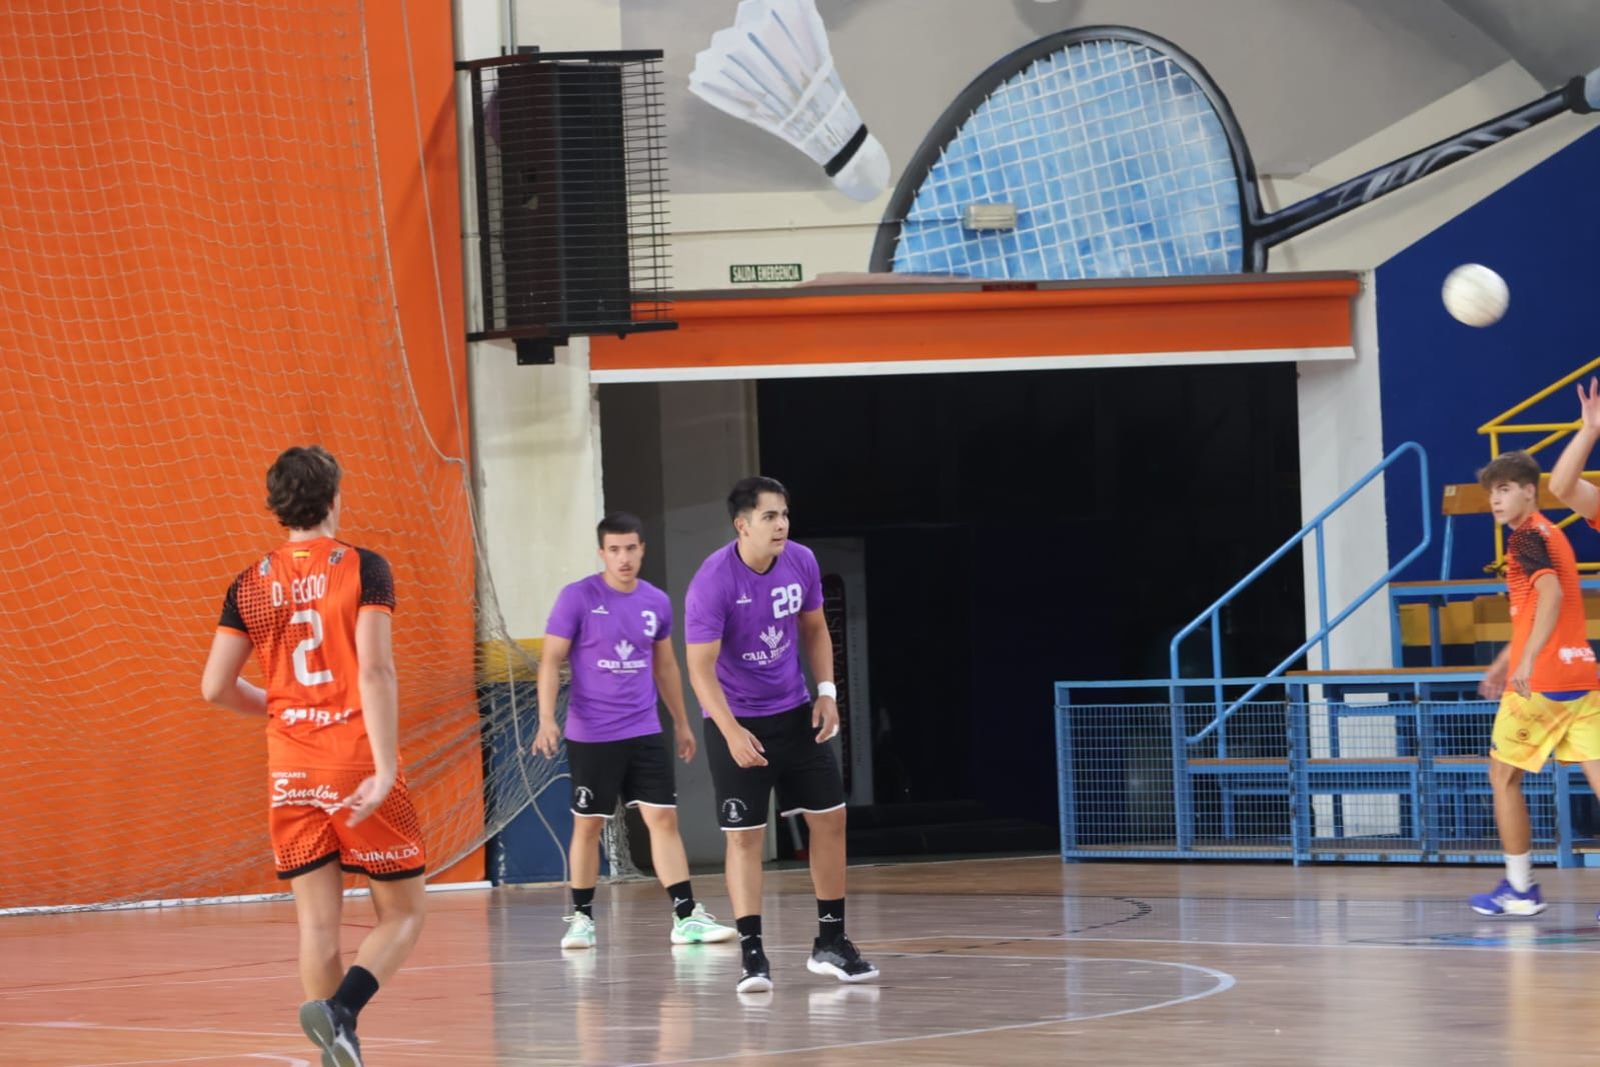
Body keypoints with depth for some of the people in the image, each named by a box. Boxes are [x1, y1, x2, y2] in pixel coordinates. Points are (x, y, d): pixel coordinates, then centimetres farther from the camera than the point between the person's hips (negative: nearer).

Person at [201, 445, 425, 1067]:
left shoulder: (251, 585, 6)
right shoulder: (362, 569, -6)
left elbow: (215, 687, 5)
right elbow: (374, 671, -16)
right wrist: (385, 769, -19)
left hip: (291, 774, 4)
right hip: (357, 761, -4)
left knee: (317, 920, 6)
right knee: (402, 912, 5)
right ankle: (339, 1008, -20)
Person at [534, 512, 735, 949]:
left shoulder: (657, 602, 6)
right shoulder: (577, 598, -8)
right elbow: (551, 660, -7)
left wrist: (682, 723, 21)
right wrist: (547, 719, -18)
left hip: (645, 733, 3)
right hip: (591, 735, -3)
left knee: (663, 818, -2)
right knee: (588, 825, 4)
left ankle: (687, 916, -4)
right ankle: (582, 917, 15)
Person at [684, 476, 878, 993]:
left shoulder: (801, 563, -5)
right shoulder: (712, 583, -22)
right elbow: (701, 669, -22)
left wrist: (827, 691, -1)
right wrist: (733, 733, -32)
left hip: (795, 713, 6)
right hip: (737, 724, -6)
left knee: (830, 818, 5)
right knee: (744, 835, -7)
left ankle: (830, 942, 16)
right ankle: (752, 956, -4)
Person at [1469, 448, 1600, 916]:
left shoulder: (1527, 536, -8)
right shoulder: (1550, 533, 20)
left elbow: (1550, 595, -25)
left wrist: (1527, 660, -34)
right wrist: (1505, 661, 38)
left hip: (1539, 683, -8)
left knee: (1503, 776, 9)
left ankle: (1520, 889, 13)